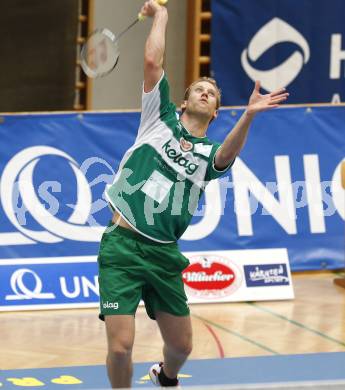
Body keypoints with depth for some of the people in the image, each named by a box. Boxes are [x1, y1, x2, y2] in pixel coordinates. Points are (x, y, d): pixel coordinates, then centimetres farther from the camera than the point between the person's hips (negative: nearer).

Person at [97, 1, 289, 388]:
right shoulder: (162, 118, 9)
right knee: (121, 347, -15)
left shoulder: (209, 153, 10)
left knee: (181, 346, 12)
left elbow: (226, 155, -16)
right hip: (123, 244, -3)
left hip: (163, 254, 3)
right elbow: (152, 61, -1)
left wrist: (247, 115, -32)